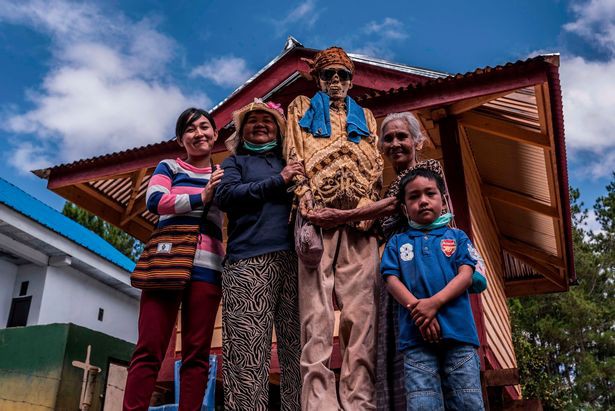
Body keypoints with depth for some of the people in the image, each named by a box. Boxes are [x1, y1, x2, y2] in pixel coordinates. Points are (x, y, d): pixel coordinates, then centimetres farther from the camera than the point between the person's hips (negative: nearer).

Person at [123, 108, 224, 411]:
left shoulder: (223, 176, 22)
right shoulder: (169, 167, 15)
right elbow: (155, 201, -3)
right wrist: (201, 197, -8)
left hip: (207, 268, 2)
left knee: (196, 353, -1)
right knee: (150, 349, -7)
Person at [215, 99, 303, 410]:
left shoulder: (289, 163, 27)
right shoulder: (236, 161, 19)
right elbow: (225, 196, 0)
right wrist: (278, 181, -3)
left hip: (292, 258, 3)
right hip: (249, 259, -3)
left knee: (295, 344, -2)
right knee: (247, 345, -11)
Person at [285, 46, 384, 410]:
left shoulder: (365, 116, 29)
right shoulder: (303, 107, 24)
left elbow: (376, 164, 17)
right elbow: (294, 152, 9)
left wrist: (371, 204, -3)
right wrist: (304, 193, -10)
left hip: (359, 214, 2)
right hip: (318, 209, -2)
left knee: (360, 308, -8)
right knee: (317, 306, -12)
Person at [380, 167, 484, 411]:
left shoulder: (457, 237, 16)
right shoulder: (397, 242, 17)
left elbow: (466, 275, 2)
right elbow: (392, 280, 5)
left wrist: (434, 302, -14)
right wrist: (418, 310, -13)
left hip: (458, 330, 0)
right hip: (416, 336, 0)